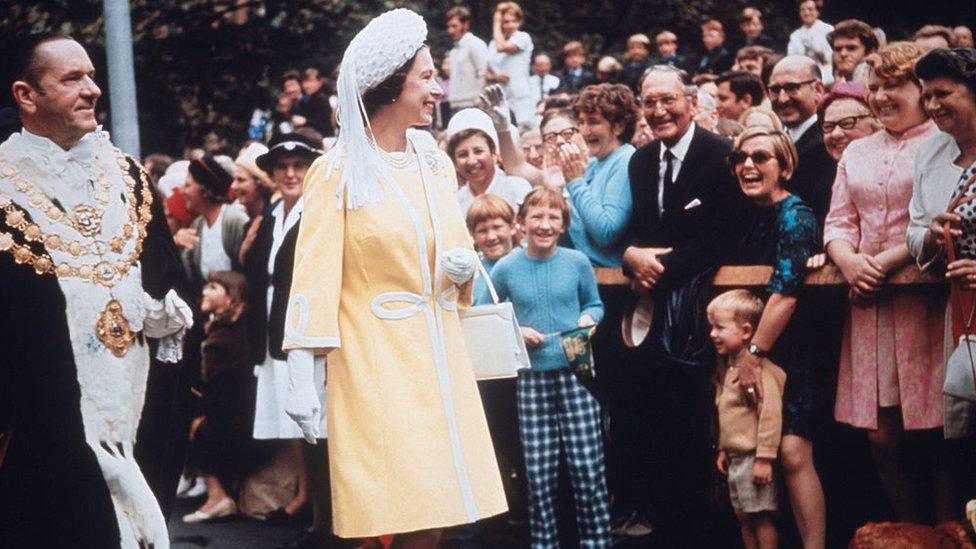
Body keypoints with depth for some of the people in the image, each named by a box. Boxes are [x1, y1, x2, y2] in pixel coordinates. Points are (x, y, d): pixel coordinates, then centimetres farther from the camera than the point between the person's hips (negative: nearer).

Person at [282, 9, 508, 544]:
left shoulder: (436, 163, 11)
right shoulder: (338, 172, -6)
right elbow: (315, 277, -10)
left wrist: (463, 267, -1)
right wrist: (301, 374, -17)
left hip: (438, 358, 6)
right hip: (374, 363, -5)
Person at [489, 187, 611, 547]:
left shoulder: (577, 262, 1)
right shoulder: (505, 269, 1)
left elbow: (595, 304, 14)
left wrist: (588, 318, -7)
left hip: (575, 373, 0)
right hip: (531, 379, 0)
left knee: (587, 466, -3)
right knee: (539, 472, 2)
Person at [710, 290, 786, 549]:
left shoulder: (758, 370, -20)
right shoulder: (729, 368, 13)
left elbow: (771, 413, -25)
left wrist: (764, 458, -25)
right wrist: (723, 449, 22)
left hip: (754, 458, -10)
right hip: (737, 458, 10)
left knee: (761, 517, -4)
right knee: (743, 515, 15)